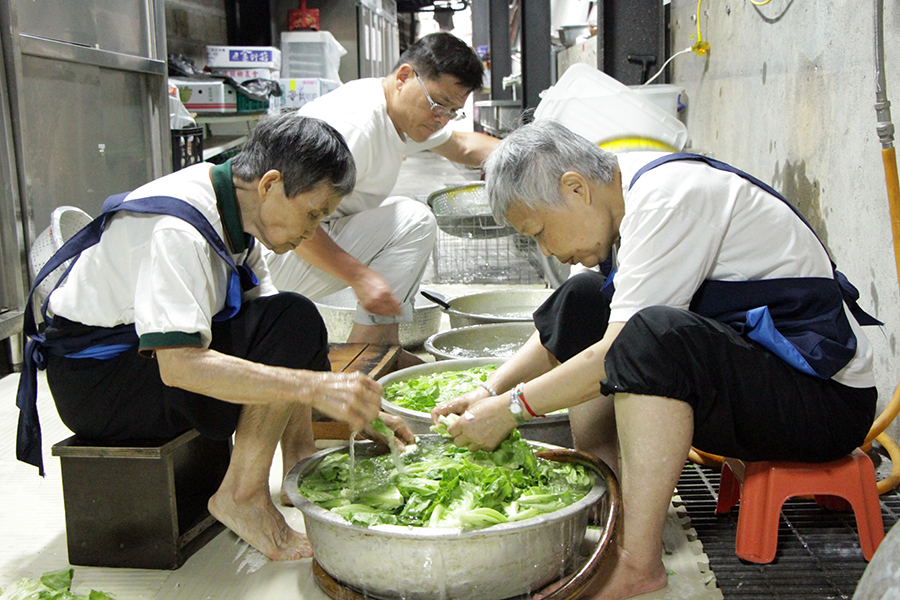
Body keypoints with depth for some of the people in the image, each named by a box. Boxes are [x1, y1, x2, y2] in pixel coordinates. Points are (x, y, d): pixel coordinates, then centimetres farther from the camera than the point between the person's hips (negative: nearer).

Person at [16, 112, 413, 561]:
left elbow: (266, 316, 3)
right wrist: (313, 387, -38)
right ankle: (242, 496, -16)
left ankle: (301, 465, -1)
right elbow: (180, 366, -36)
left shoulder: (233, 209, 1)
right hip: (95, 379, -9)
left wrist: (358, 405, -3)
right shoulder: (175, 231, -28)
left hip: (148, 351, 9)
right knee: (294, 322, -23)